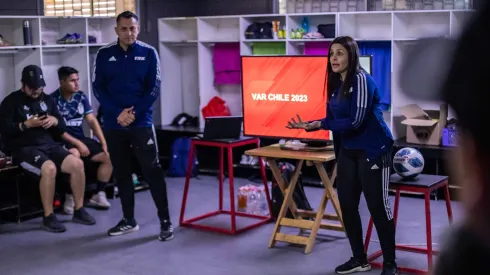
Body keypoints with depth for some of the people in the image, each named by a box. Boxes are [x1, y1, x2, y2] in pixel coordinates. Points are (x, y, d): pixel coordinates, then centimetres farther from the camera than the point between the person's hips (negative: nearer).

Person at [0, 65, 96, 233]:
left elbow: (62, 127, 17)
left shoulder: (47, 99, 18)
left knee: (77, 164, -20)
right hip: (24, 148, -5)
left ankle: (79, 210, -6)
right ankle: (48, 217, -22)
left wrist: (55, 121, -6)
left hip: (49, 145, 5)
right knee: (49, 168, -35)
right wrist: (26, 124, -18)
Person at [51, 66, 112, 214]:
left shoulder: (81, 97, 7)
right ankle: (70, 197, -23)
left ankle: (99, 194, 5)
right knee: (75, 154, -38)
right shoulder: (53, 100, -11)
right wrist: (77, 143, -22)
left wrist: (104, 143, -5)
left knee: (108, 156, -6)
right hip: (62, 141, -7)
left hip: (81, 138, 7)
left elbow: (92, 121, 5)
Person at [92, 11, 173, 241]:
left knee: (152, 170, -6)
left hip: (141, 122, -3)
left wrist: (134, 113, -12)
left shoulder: (149, 53, 1)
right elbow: (98, 88, 1)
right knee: (121, 172, 9)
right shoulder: (104, 55, 5)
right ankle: (129, 220, 21)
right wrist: (118, 113, -11)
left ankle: (165, 221, 0)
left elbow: (154, 88, -2)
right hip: (113, 124, 3)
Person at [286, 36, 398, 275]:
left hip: (372, 151, -8)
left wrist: (318, 125, -20)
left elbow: (355, 121, -23)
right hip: (348, 152, 8)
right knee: (347, 205, 10)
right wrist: (308, 125, 2)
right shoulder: (336, 83, 8)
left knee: (377, 206, -2)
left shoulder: (361, 79, -16)